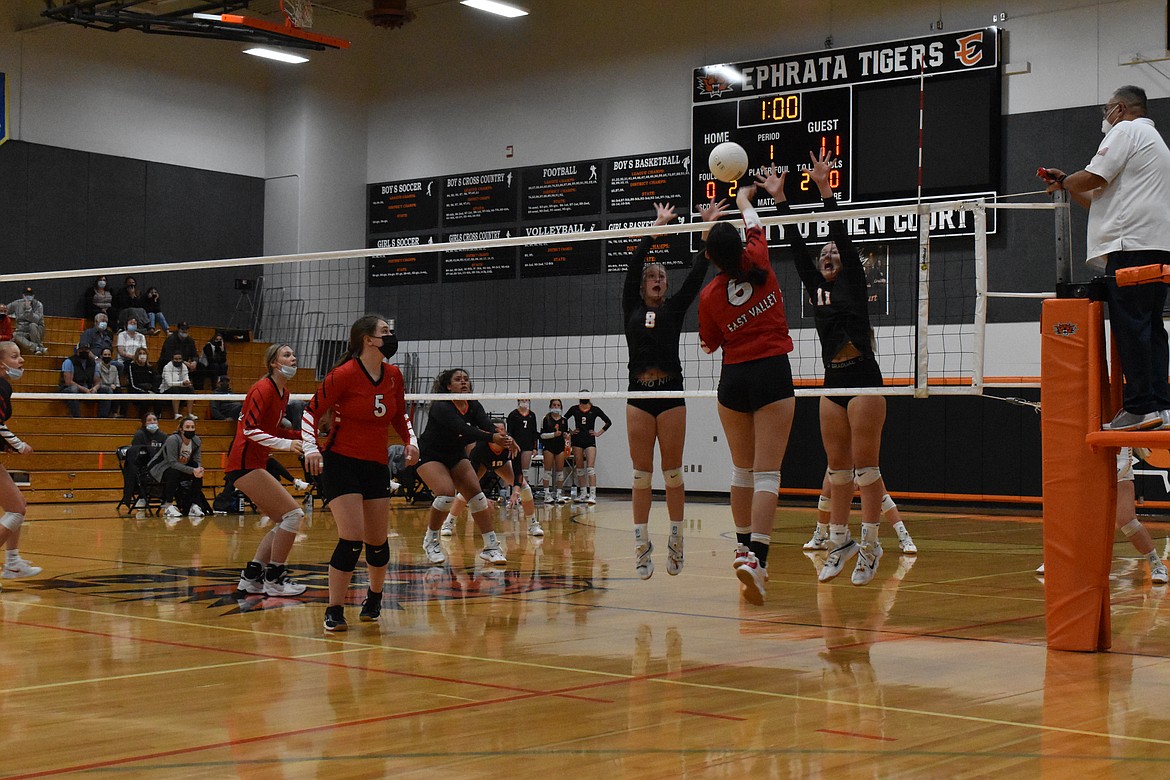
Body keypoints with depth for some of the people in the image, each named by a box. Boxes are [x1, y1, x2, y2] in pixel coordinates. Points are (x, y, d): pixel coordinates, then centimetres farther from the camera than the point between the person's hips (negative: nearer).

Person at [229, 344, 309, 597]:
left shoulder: (284, 393, 13)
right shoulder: (263, 389, -15)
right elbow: (250, 429, -21)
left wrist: (303, 435, 7)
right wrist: (285, 444, -28)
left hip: (256, 464, 10)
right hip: (245, 464, -10)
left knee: (285, 522, 11)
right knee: (293, 513, -12)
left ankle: (251, 577, 13)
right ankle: (274, 579, -5)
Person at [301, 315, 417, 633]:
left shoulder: (393, 375, 4)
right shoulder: (343, 374, -14)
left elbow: (400, 415, 20)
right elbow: (311, 412, -7)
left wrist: (410, 441, 4)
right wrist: (310, 449, -18)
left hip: (377, 466, 5)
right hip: (341, 463, -5)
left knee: (377, 542, 9)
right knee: (351, 539, -16)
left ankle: (374, 596, 36)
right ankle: (334, 611, -4)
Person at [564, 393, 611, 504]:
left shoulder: (595, 410, 1)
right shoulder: (574, 409, 4)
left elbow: (608, 422, 6)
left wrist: (599, 433, 1)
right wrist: (570, 431, 6)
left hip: (590, 440, -2)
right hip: (577, 440, 2)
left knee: (590, 467, -13)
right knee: (580, 468, 7)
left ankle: (592, 494, -18)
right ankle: (583, 493, 17)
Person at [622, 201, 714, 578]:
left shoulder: (674, 309, 9)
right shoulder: (631, 308, 9)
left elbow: (697, 274, 2)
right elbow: (634, 265, 2)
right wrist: (658, 226, 1)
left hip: (671, 395, 0)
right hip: (639, 396, 1)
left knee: (672, 473, 1)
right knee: (641, 475, 1)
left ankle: (676, 540, 8)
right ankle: (641, 544, 3)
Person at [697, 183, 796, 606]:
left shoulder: (709, 295, -3)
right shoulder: (757, 263, -5)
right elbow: (755, 224, 17)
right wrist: (743, 198, 37)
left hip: (733, 379, 2)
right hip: (772, 373, -2)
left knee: (742, 470, 18)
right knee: (766, 473, -8)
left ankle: (743, 547, 28)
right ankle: (755, 556, -21)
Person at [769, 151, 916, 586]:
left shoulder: (853, 284, 0)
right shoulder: (816, 289, 14)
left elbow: (842, 237, -10)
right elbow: (797, 247, 9)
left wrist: (825, 190, -17)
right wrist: (779, 199, 2)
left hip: (863, 381, -6)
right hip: (833, 384, 6)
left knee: (865, 465, -6)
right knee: (837, 467, 8)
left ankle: (870, 544, -3)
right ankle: (839, 541, 13)